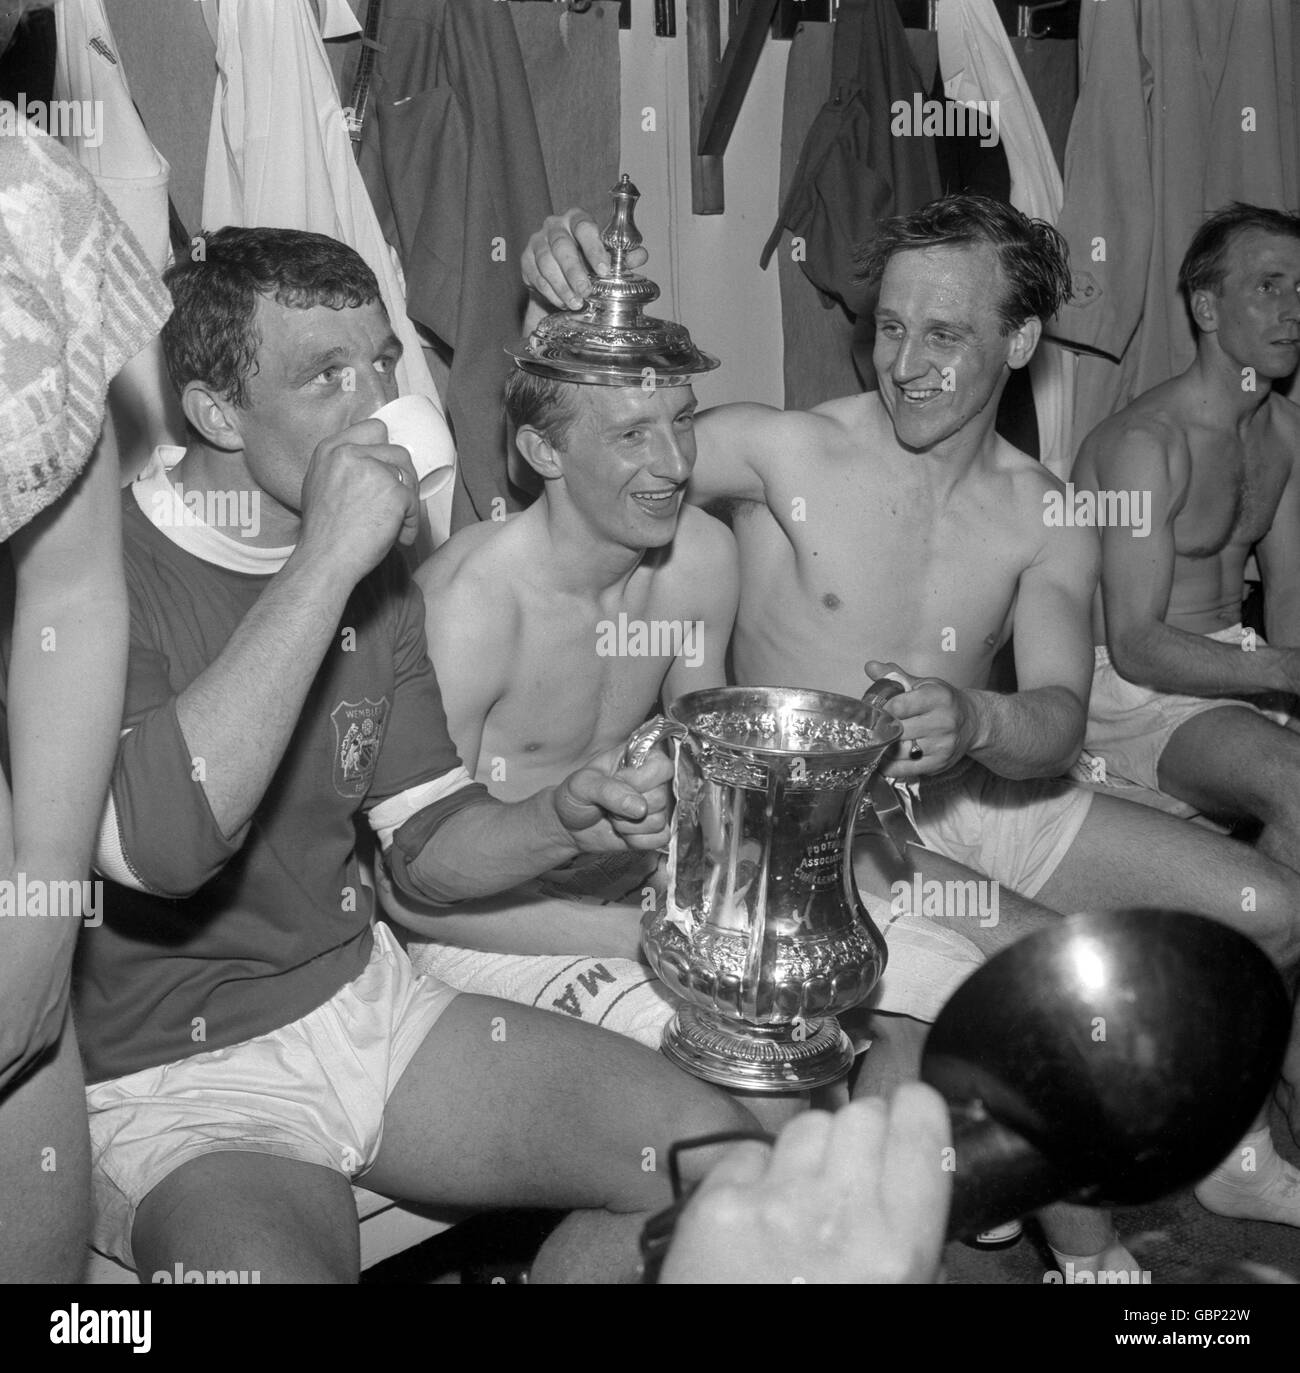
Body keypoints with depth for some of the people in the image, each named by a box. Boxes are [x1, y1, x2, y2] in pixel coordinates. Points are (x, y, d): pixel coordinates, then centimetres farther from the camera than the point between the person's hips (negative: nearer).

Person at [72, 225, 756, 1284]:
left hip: (363, 1001, 6)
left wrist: (563, 822, -12)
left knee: (723, 1161, -4)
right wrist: (325, 561, -30)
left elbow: (428, 845, 9)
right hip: (170, 1080, -5)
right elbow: (154, 845, -34)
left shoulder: (376, 574, 6)